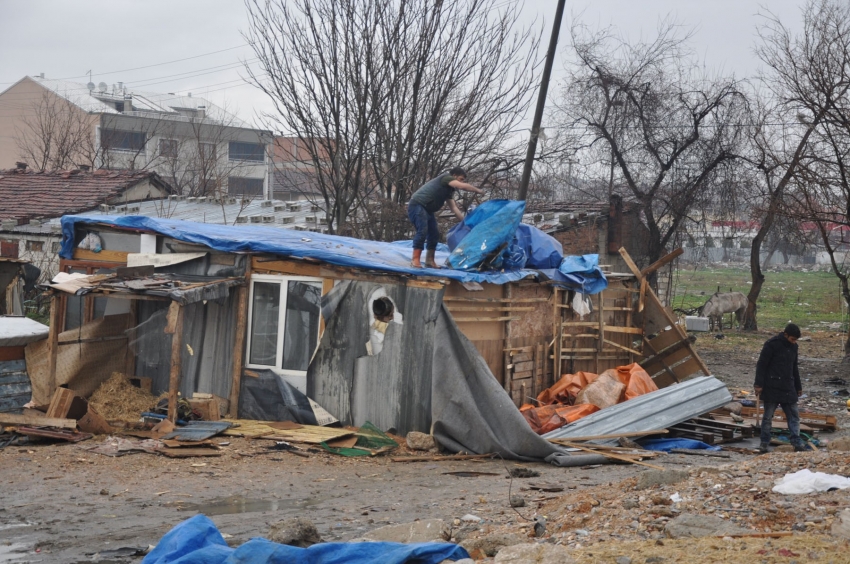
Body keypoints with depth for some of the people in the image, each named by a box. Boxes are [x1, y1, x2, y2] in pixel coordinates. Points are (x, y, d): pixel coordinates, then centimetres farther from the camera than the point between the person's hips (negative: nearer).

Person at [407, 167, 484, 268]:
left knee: (434, 234, 9)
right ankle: (415, 260, -25)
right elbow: (462, 186, -22)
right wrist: (478, 191, -9)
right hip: (417, 205, -11)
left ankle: (429, 261, 14)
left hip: (427, 209, 11)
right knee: (422, 231, -22)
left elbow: (454, 208, 15)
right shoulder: (446, 178, -9)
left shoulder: (449, 190, 18)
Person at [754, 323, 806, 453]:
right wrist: (759, 384, -16)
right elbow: (761, 365, -12)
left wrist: (798, 387, 23)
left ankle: (797, 444, 3)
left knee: (794, 415, 2)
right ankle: (764, 444, 8)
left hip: (788, 388, 7)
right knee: (768, 416, 1)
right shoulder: (772, 344, -11)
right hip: (772, 387, -7)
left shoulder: (793, 346, 11)